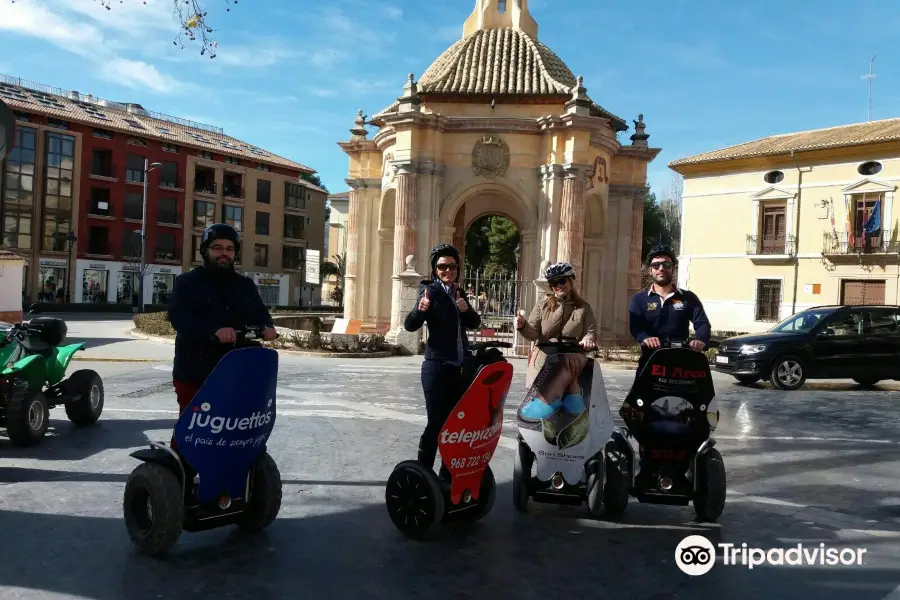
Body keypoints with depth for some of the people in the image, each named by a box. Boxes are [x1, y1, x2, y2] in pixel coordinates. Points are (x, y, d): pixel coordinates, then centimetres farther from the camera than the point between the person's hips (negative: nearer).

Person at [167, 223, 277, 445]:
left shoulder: (246, 285, 16)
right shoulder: (187, 282, 1)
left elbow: (260, 313, 9)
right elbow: (178, 317, -15)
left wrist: (268, 327, -17)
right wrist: (214, 331, -32)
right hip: (194, 372, -4)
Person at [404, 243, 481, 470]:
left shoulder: (458, 292, 11)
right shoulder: (430, 291, -9)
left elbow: (475, 323, 11)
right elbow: (410, 325, -18)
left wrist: (466, 309, -9)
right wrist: (420, 309, -39)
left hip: (460, 367, 7)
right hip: (437, 367, -7)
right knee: (436, 422, -6)